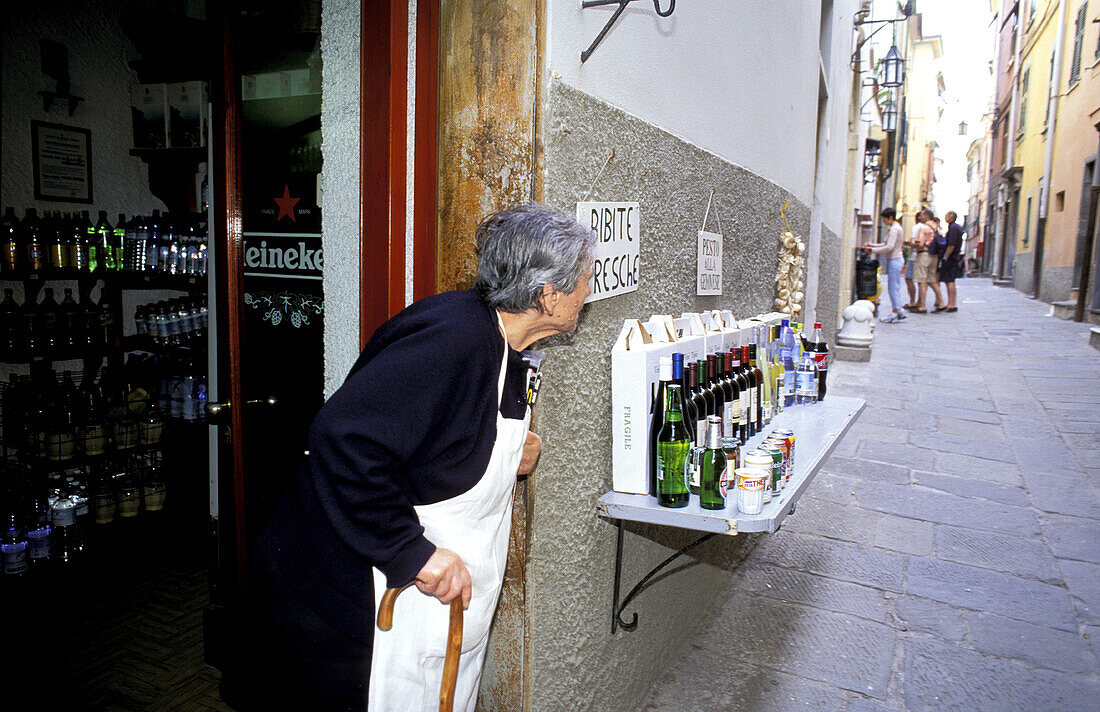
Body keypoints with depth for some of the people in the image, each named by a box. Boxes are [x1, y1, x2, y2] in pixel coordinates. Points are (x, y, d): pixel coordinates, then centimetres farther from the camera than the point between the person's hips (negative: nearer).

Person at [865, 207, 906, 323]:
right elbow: (888, 244, 20)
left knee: (894, 287, -6)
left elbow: (889, 247, -22)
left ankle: (896, 312, -1)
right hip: (894, 260, 10)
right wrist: (872, 245, 15)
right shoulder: (895, 227, 16)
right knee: (894, 287, 13)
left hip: (894, 260, -10)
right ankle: (899, 311, 16)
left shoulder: (894, 228, -15)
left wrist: (873, 250, -16)